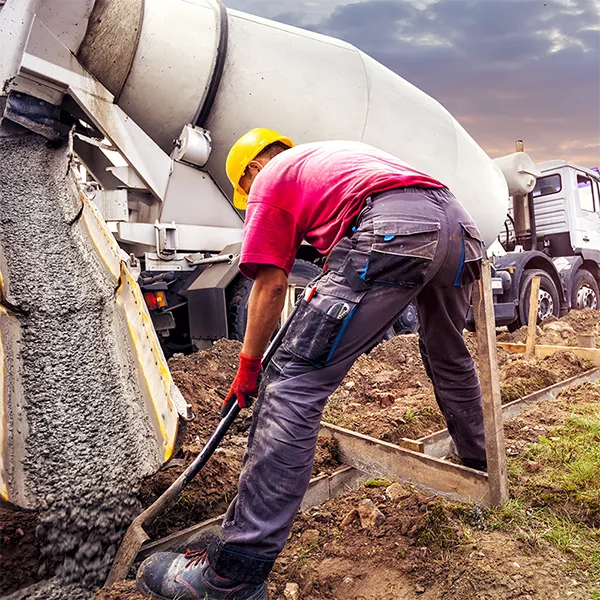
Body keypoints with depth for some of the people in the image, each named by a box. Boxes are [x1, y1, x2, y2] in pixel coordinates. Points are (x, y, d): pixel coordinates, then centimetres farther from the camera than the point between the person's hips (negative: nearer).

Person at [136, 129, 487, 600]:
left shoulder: (270, 179, 17)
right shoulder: (337, 152, 39)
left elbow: (271, 285, 10)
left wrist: (248, 367, 18)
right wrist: (331, 287, 52)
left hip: (393, 229, -9)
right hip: (460, 224, 9)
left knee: (294, 381, -9)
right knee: (448, 353, 31)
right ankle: (476, 458, 52)